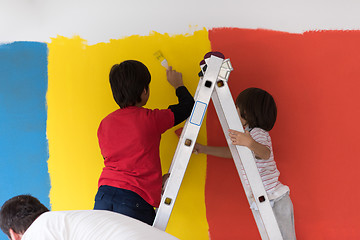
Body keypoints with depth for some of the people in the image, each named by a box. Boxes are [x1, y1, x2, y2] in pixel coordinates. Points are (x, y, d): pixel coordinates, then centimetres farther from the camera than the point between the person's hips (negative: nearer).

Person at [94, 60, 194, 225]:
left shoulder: (105, 124, 11)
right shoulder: (151, 119, -5)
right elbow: (188, 105, 8)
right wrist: (178, 84, 29)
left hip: (103, 197, 5)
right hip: (135, 200, -5)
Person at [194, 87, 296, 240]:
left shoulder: (258, 134, -15)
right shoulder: (248, 133, 16)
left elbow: (265, 153, -36)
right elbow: (231, 152, 28)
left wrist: (250, 143, -56)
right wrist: (203, 149, 26)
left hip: (275, 202, -10)